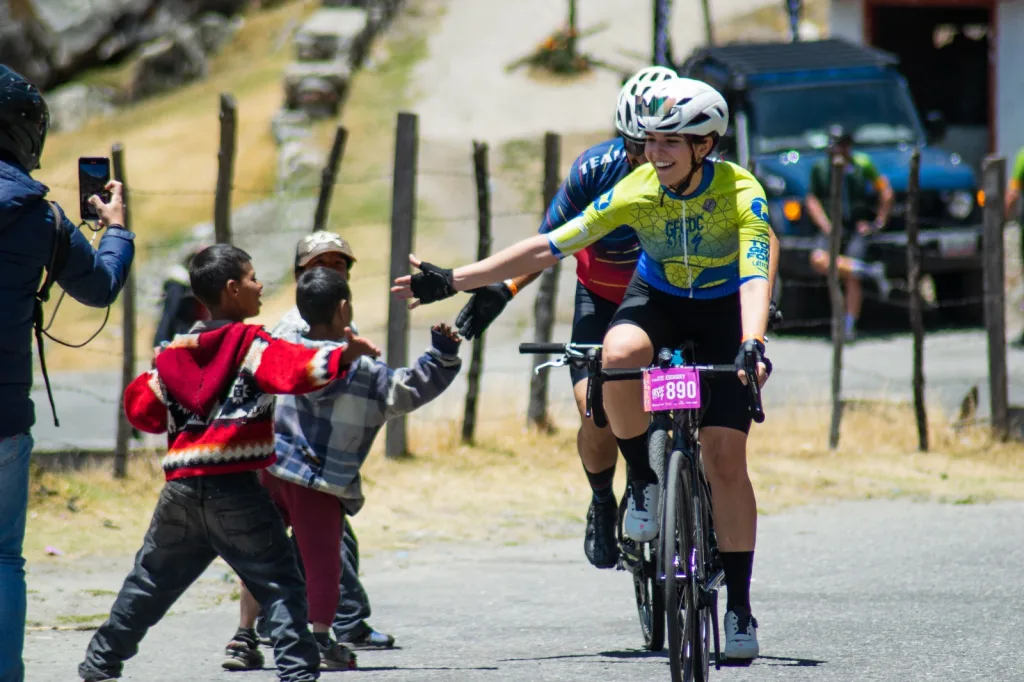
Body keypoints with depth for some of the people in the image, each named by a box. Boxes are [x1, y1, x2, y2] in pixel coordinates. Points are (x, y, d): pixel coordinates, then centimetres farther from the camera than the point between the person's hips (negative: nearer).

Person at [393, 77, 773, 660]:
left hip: (723, 310, -2)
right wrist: (454, 281, -20)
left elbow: (755, 277, -40)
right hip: (656, 297, 2)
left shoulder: (741, 194, -28)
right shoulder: (634, 191, -21)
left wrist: (752, 345, -59)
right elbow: (548, 248, -18)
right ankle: (642, 480, -11)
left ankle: (740, 605, -2)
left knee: (725, 456, -12)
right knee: (618, 355, -35)